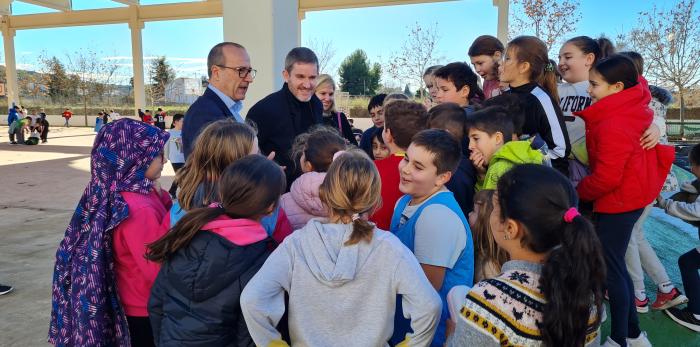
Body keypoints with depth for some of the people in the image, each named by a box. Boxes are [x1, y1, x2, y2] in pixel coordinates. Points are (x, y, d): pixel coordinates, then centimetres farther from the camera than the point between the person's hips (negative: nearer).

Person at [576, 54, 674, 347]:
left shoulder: (613, 126, -26)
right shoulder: (632, 108, 1)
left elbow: (606, 178, -27)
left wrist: (578, 192, -10)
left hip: (617, 203, -10)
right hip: (627, 198, 10)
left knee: (610, 270, 2)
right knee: (615, 266, 19)